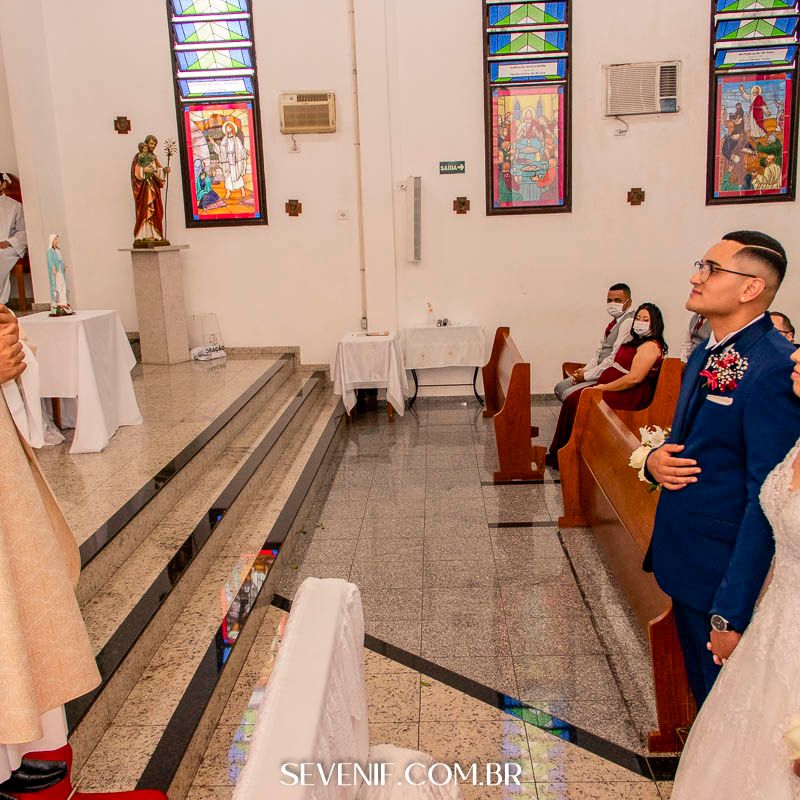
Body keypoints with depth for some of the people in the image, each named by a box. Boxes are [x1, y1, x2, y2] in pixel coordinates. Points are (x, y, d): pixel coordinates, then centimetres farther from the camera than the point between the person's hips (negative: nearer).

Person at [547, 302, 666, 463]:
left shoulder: (650, 346, -14)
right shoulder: (637, 341, 18)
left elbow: (634, 378, -23)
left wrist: (604, 387, -17)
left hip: (629, 396, -9)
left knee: (577, 403, -17)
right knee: (573, 400, -6)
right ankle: (557, 455, -3)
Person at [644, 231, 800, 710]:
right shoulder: (706, 354, 7)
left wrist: (731, 611, -23)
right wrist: (656, 461, -6)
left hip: (729, 574, -8)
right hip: (685, 561, 8)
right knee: (701, 692, 24)